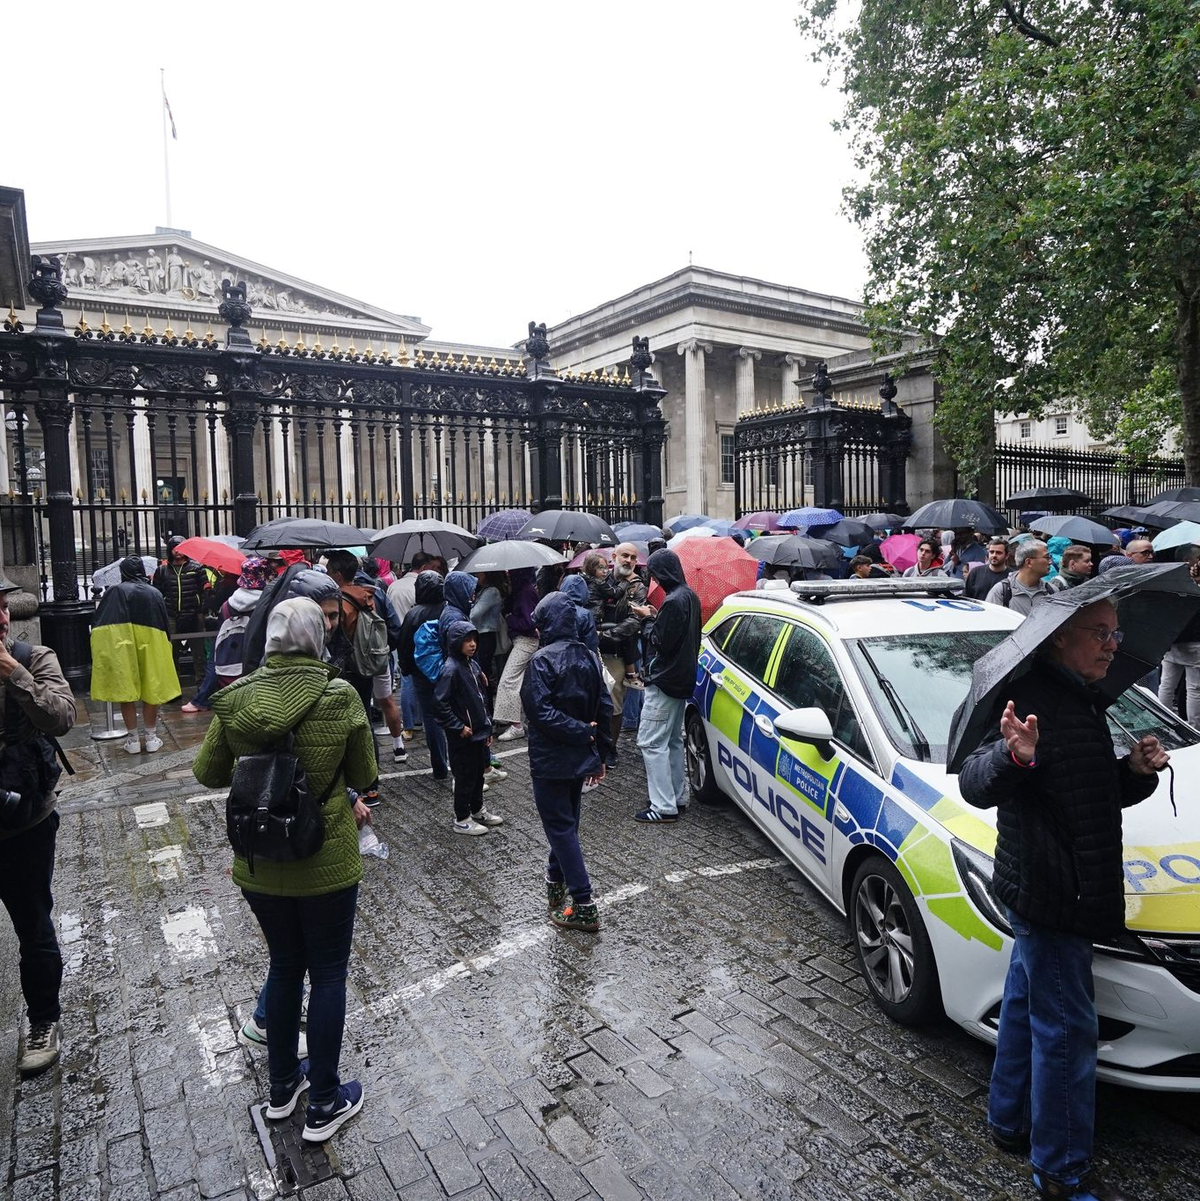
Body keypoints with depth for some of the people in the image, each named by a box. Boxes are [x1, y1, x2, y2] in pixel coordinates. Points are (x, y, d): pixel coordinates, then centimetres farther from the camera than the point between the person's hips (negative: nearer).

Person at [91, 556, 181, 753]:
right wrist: (158, 643, 23)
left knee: (126, 691, 7)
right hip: (151, 646, 1)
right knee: (151, 689, 10)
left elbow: (98, 622, 0)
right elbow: (166, 625, 7)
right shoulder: (155, 594, 4)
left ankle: (133, 740, 11)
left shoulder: (114, 592, -2)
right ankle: (151, 738, 14)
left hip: (121, 648, -1)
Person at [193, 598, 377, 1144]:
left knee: (283, 965, 23)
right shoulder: (340, 696, -17)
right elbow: (364, 777, -6)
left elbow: (207, 773, 3)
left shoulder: (236, 698, -9)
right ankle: (324, 1105, 28)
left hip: (258, 863, 4)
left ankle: (282, 1087, 41)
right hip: (325, 863, -3)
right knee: (328, 974, 14)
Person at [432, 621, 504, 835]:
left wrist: (487, 727, 15)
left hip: (479, 732, 8)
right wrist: (459, 727, -19)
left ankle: (477, 810, 37)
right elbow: (440, 704, -22)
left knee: (479, 773, 19)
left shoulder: (473, 664, 6)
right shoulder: (451, 669, -19)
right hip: (462, 736, -8)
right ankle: (462, 820, 19)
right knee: (465, 777, 5)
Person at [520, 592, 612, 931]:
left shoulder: (542, 660, -17)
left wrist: (583, 733, -16)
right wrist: (599, 754, 12)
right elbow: (605, 708, 6)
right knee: (566, 823, 21)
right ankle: (556, 884, 37)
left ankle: (584, 906, 4)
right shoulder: (588, 657, 3)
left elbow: (540, 711, -25)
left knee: (561, 828, 1)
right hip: (581, 759, 7)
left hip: (551, 761, -7)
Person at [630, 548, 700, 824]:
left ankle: (664, 806, -4)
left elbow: (663, 643, -21)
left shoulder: (673, 601, -22)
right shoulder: (690, 596, 9)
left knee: (651, 742, -6)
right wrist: (656, 616, 5)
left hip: (665, 681, -10)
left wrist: (649, 618, -7)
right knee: (673, 741, 19)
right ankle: (677, 797, 27)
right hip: (682, 678, 10)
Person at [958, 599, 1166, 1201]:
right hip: (1046, 894, -10)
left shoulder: (1082, 702, 12)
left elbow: (1101, 796, 20)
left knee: (1026, 1003, 22)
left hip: (1070, 894, 10)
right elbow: (974, 785, -29)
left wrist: (1137, 770, 0)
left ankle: (1010, 1121, 39)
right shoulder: (1032, 699, -20)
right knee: (1065, 1028, 2)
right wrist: (1012, 756, -49)